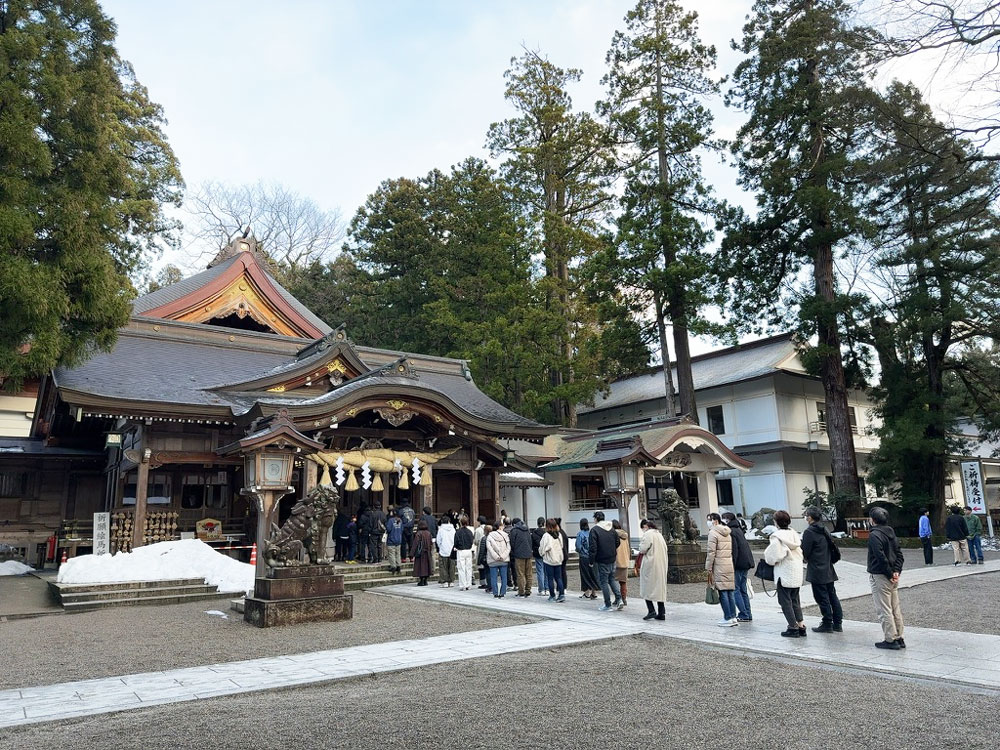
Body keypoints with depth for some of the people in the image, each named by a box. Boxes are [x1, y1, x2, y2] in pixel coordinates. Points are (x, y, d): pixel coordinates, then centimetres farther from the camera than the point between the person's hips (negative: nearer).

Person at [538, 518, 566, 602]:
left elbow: (543, 548, -11)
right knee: (558, 578, 10)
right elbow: (561, 546, 9)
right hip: (558, 559, 5)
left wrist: (542, 553, 8)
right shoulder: (559, 535, 1)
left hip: (548, 560, -5)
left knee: (550, 578, 5)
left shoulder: (546, 535, -15)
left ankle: (552, 596, 10)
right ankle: (562, 594, 0)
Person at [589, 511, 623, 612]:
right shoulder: (611, 529, 8)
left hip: (602, 560, -6)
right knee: (612, 578, 20)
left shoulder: (594, 530, -13)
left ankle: (608, 605, 5)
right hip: (612, 558, 6)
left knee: (603, 581, 2)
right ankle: (618, 598, 7)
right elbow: (618, 542, 14)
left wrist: (592, 561, -8)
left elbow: (593, 547, -16)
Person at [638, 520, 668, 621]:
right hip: (661, 565, 8)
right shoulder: (659, 534, 14)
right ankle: (661, 613, 9)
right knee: (660, 587, 9)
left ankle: (651, 610, -8)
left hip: (650, 564, -8)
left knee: (647, 588, 1)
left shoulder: (648, 534, -10)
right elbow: (665, 549, 16)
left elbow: (643, 549, -15)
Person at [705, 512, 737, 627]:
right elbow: (730, 550, 18)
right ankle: (733, 617, 12)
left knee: (723, 592, -4)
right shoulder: (727, 533, 17)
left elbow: (711, 552, -12)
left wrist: (709, 568, -9)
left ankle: (728, 618, -4)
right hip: (729, 565, 8)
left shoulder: (713, 533, -8)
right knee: (730, 591, 9)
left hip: (719, 566, -8)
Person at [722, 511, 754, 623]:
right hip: (746, 563, 9)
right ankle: (748, 615, 15)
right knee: (743, 589, 14)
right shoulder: (738, 529, 17)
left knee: (735, 590, -3)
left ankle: (743, 615, -4)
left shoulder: (731, 531, -11)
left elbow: (734, 549, -19)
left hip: (739, 564, -9)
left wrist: (732, 565, -18)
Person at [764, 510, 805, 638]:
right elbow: (800, 552, 10)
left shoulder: (777, 537, -16)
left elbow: (774, 556, -18)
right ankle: (801, 626, 16)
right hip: (797, 572, 8)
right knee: (795, 600, 16)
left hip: (784, 573, -8)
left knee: (785, 600, 2)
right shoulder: (794, 534, 6)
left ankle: (793, 628, 3)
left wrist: (767, 556, 1)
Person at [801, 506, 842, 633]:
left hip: (817, 572, -8)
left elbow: (805, 552, -14)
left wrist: (805, 559, 7)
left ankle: (827, 624, 5)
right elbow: (832, 548, 15)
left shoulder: (809, 532, -16)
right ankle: (837, 624, 18)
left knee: (822, 598, 0)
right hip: (828, 570, 8)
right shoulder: (825, 531, 9)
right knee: (832, 596, 13)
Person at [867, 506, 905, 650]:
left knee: (884, 610, -1)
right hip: (893, 577, 9)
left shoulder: (874, 535, -17)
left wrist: (890, 574, -13)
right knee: (895, 608, 15)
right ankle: (899, 638, 21)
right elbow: (899, 553, 8)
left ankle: (890, 639, 1)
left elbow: (881, 557, -22)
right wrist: (896, 571, 0)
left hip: (880, 576, -9)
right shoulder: (891, 532, 9)